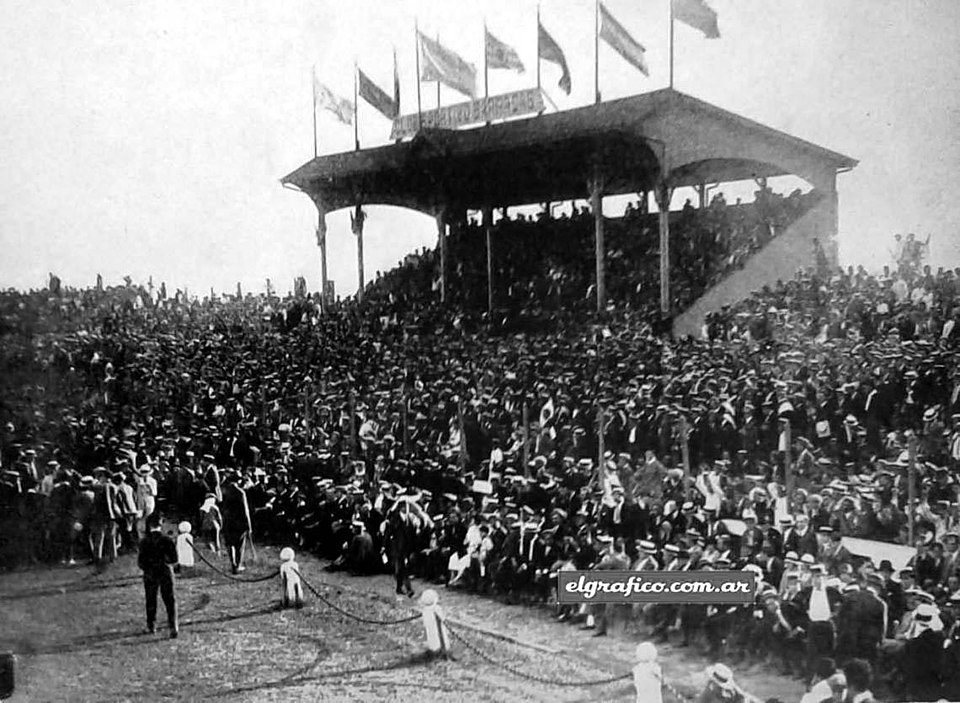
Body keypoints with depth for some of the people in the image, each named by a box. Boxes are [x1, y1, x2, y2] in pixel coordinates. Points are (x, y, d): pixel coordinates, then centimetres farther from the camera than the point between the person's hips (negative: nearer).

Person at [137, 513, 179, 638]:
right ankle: (174, 626, -8)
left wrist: (146, 567, 11)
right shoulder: (167, 540, -9)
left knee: (151, 601, 17)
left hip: (150, 575, 0)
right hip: (166, 573, 0)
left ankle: (151, 626, 26)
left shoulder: (144, 542, -10)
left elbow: (140, 562, -9)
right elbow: (174, 559, -9)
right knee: (170, 601, 3)